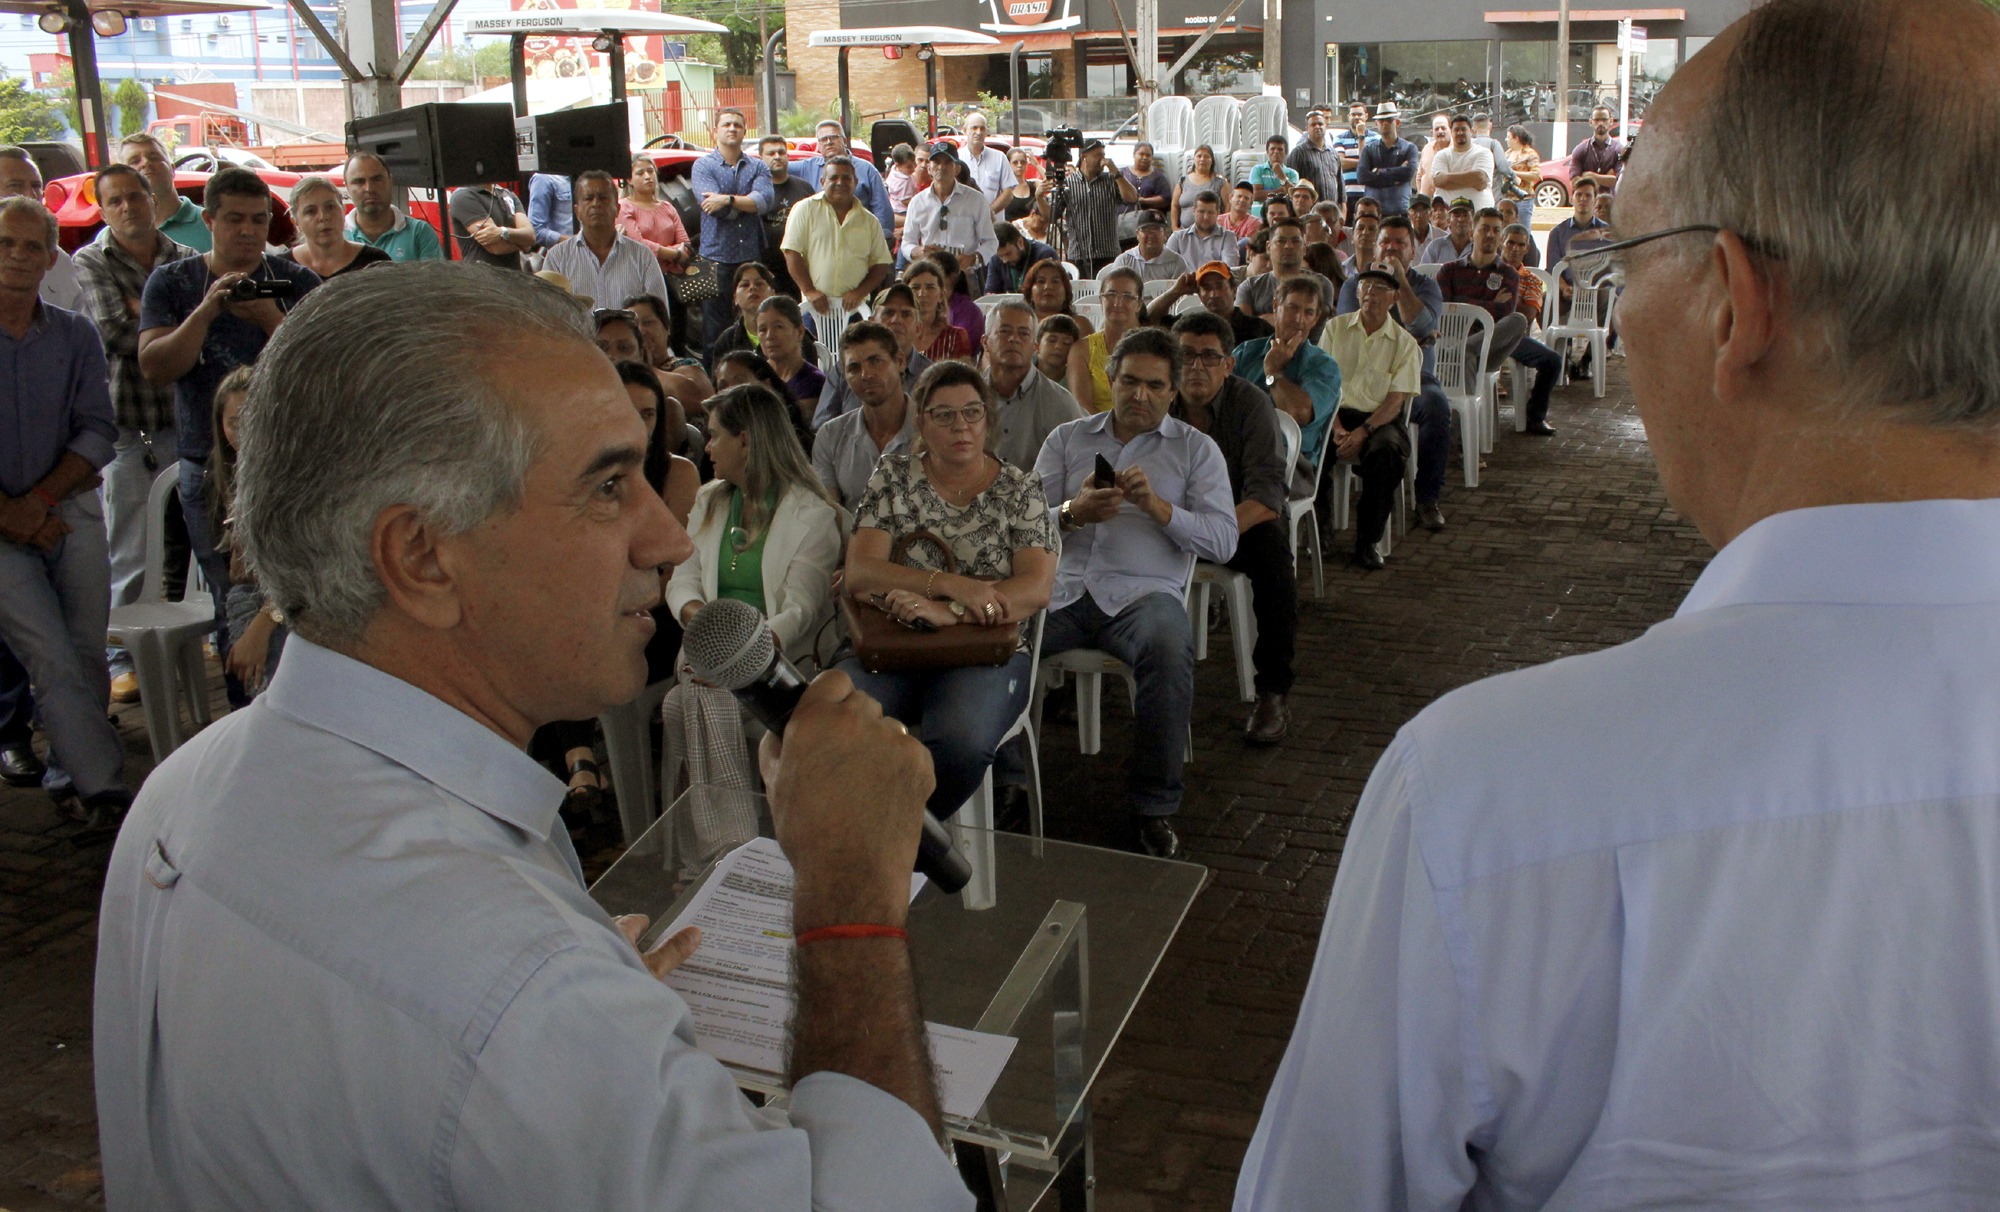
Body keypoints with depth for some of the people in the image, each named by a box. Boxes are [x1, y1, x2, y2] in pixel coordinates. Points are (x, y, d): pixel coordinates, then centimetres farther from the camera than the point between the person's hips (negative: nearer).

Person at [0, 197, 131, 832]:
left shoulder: (75, 335, 7)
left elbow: (99, 431, 3)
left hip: (73, 513, 3)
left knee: (87, 656, 3)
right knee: (55, 662, -10)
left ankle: (69, 778, 19)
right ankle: (104, 790, -8)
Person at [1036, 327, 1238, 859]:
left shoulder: (1196, 449, 15)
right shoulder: (1067, 439, 20)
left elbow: (1223, 542, 4)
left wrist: (1157, 506, -9)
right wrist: (1072, 513, -10)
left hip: (1142, 591, -1)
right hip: (1060, 588, 2)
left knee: (1169, 643, -37)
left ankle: (1154, 806, -19)